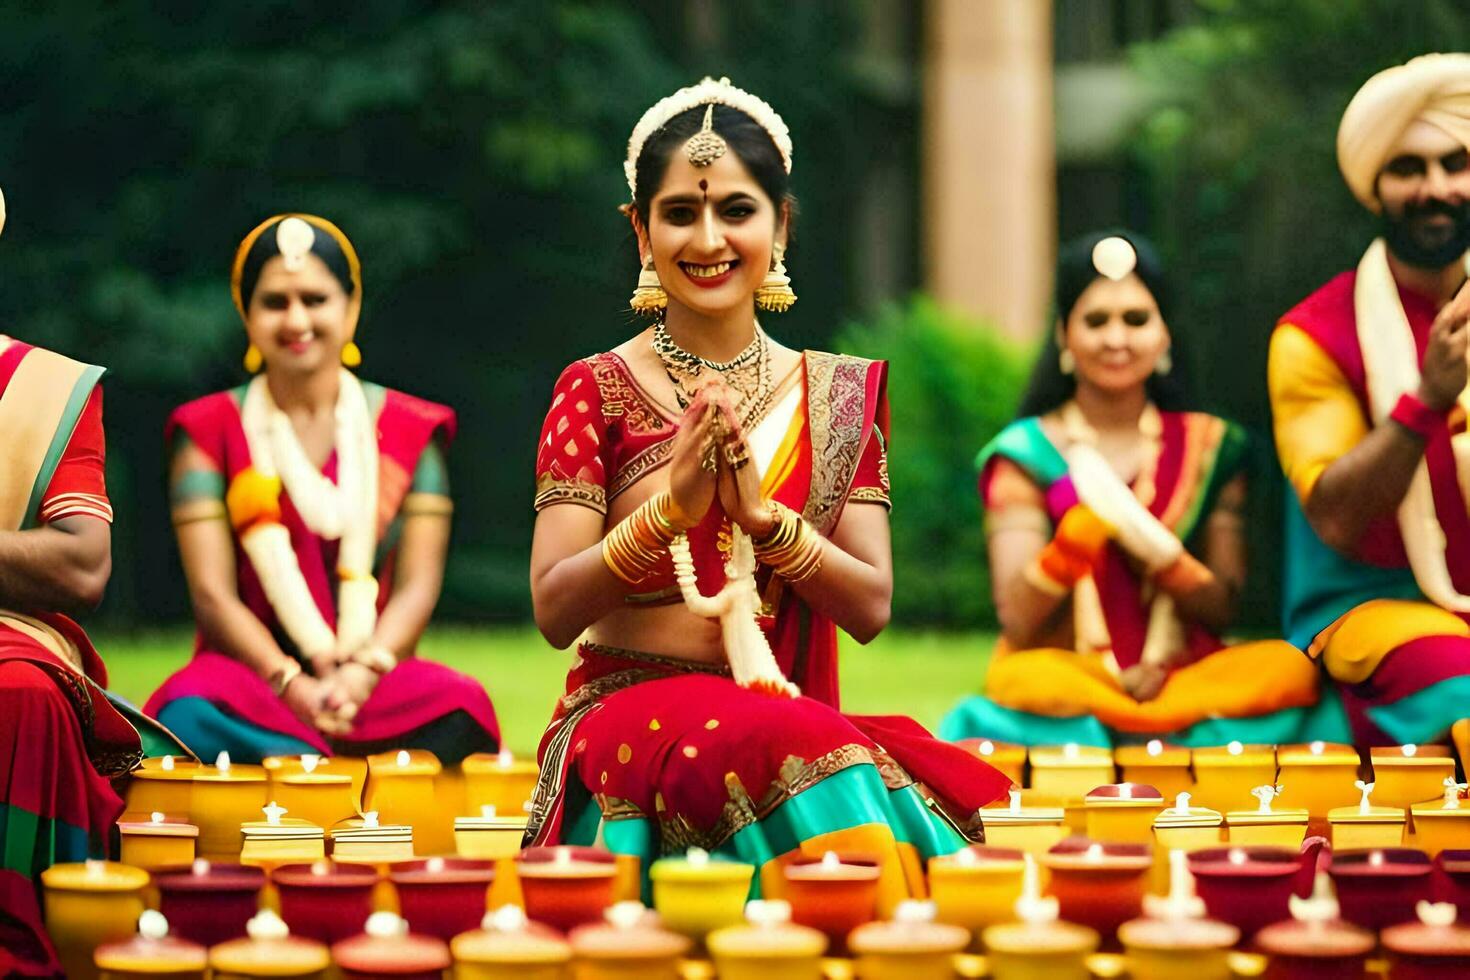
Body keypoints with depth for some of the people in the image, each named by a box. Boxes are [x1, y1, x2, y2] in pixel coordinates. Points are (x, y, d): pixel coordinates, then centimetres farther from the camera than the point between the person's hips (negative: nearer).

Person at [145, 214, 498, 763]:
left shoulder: (411, 430, 11)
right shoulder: (208, 433, 8)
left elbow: (417, 587, 4)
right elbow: (212, 593, -1)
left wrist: (359, 674, -16)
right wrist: (292, 684, -17)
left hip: (376, 681, 1)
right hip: (252, 675, 0)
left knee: (460, 711, -34)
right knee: (190, 719, -37)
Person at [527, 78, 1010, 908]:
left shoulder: (839, 396, 11)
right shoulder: (596, 392, 3)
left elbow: (871, 610, 3)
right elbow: (555, 613, -4)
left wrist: (762, 510, -12)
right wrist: (671, 506, -18)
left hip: (786, 709, 2)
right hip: (627, 710, -2)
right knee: (796, 751, -35)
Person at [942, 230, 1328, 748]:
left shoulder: (1210, 446, 12)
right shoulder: (1026, 453, 6)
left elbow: (1223, 608, 7)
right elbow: (1018, 623, -4)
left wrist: (1156, 549, -14)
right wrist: (1078, 533, -23)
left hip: (1182, 677, 3)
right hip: (1064, 675, -2)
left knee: (1290, 669, -28)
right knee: (1029, 686, -37)